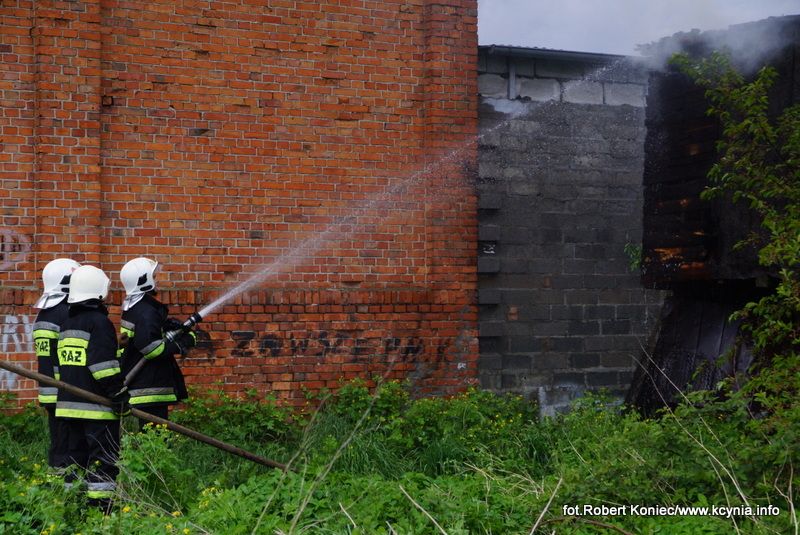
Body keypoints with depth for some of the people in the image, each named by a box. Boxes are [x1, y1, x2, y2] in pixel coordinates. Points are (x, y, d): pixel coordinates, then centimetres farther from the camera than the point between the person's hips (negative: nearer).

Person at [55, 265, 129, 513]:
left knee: (75, 457, 13)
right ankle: (100, 508, -8)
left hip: (69, 404, 8)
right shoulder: (99, 322, -11)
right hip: (96, 408, -8)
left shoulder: (67, 324, 17)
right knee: (104, 460, -5)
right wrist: (119, 395, -15)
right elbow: (104, 365, -18)